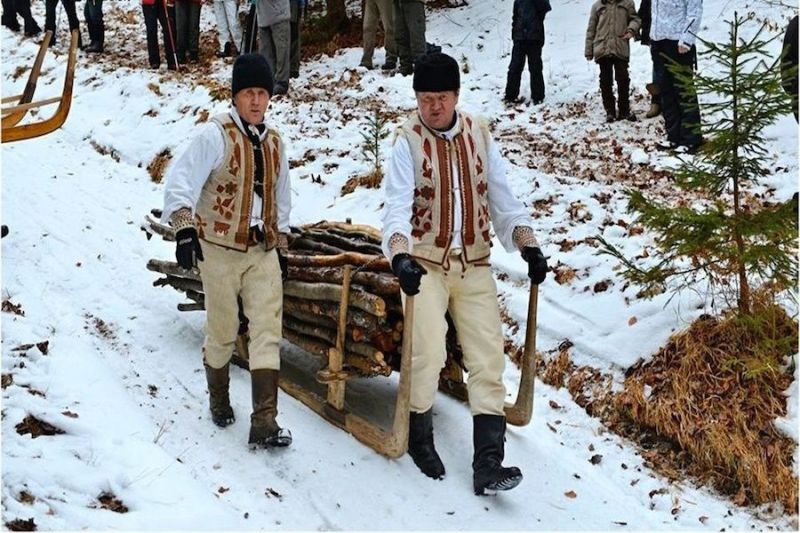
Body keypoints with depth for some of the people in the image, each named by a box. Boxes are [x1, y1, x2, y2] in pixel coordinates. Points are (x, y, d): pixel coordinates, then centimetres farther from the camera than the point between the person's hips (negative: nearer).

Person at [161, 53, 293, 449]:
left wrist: (282, 248, 20)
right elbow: (181, 179, -25)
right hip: (220, 249, -5)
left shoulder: (274, 142, 8)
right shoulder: (216, 135, -12)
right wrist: (184, 227, -39)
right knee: (222, 332, 8)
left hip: (263, 251, 5)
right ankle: (219, 399, 34)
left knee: (268, 330, -5)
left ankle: (264, 423, -6)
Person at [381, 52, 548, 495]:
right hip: (425, 264, -3)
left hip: (474, 264, 4)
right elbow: (397, 206, -18)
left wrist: (528, 245, -8)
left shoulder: (479, 134, 5)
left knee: (489, 359, -4)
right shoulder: (408, 140, -7)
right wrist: (400, 255, -35)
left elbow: (502, 198, 7)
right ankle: (419, 436, 14)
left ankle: (488, 462, -3)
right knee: (428, 354, -14)